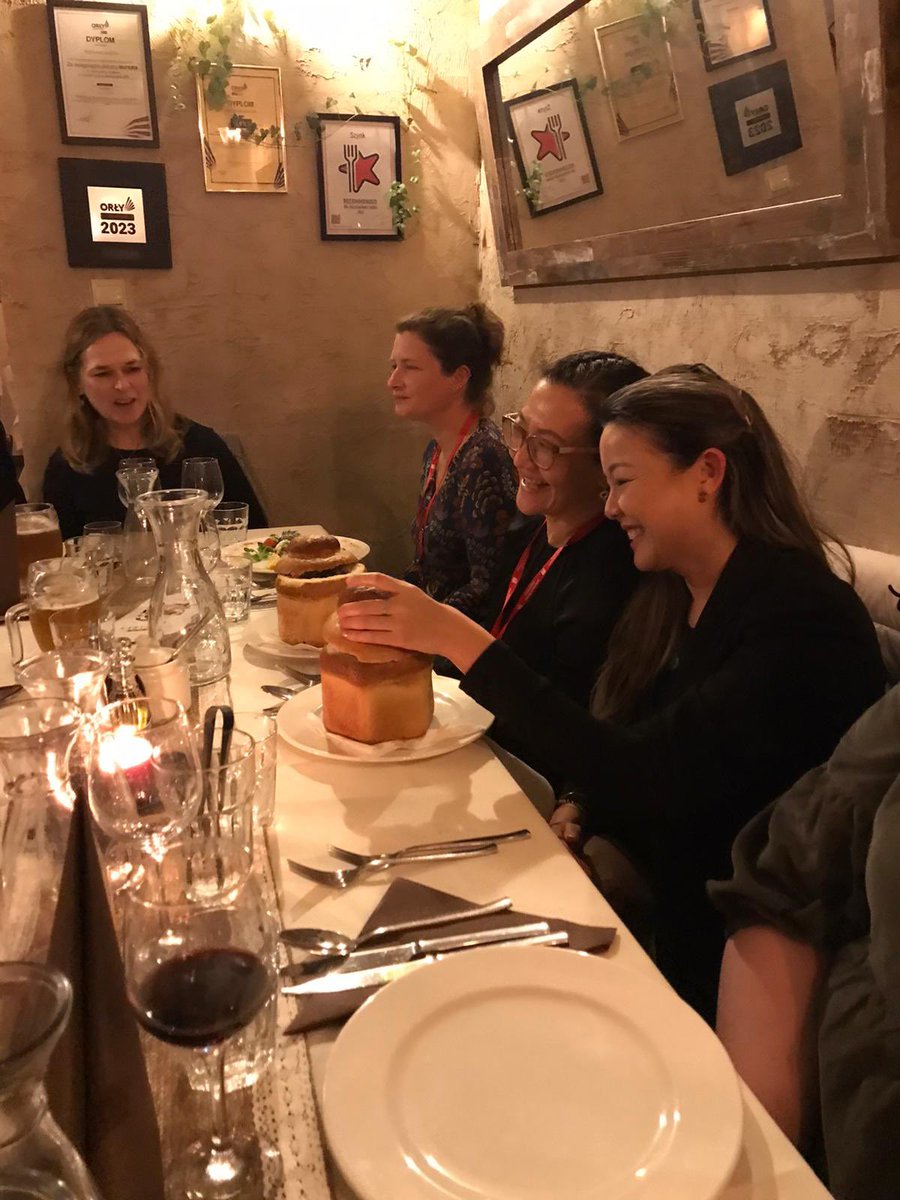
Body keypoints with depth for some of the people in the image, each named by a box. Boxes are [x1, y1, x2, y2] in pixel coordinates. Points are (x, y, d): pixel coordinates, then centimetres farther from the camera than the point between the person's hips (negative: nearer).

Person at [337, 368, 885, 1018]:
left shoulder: (806, 620, -21)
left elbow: (643, 779, -27)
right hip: (647, 891, 7)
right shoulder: (667, 598, 5)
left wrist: (463, 641, -28)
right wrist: (582, 809, -11)